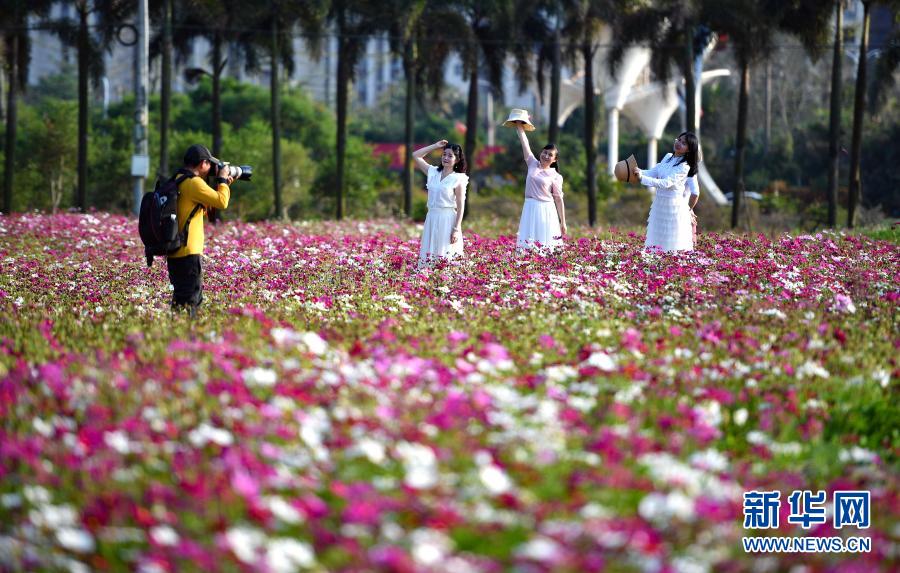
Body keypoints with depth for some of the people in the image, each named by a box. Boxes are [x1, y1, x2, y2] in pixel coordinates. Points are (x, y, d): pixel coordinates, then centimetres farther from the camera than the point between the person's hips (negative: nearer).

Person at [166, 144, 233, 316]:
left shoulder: (177, 181, 16)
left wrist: (223, 184, 22)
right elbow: (221, 202, -14)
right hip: (188, 253, -10)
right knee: (189, 301, -10)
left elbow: (204, 206, 26)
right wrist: (223, 181, 2)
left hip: (174, 252, 10)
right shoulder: (194, 182, -14)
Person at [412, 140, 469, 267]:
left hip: (448, 221, -5)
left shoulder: (458, 179, -5)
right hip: (431, 219, 5)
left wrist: (457, 229, -14)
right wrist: (435, 146, 11)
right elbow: (416, 156, 15)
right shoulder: (433, 172, 9)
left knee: (445, 255, -5)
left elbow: (460, 206, -7)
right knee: (429, 255, 3)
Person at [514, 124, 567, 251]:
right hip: (530, 208, 3)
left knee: (546, 243, -3)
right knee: (528, 245, -2)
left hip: (546, 210, -3)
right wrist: (519, 126, 9)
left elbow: (559, 199, 1)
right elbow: (525, 143, 9)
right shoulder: (532, 164, 7)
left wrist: (563, 223, -1)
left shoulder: (555, 176, 0)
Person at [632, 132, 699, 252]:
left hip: (674, 206, -7)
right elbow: (653, 172, 3)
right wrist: (639, 172, -17)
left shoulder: (684, 167, -16)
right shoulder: (668, 157, 8)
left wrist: (642, 178, -31)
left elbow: (666, 183, -24)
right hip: (659, 204, 7)